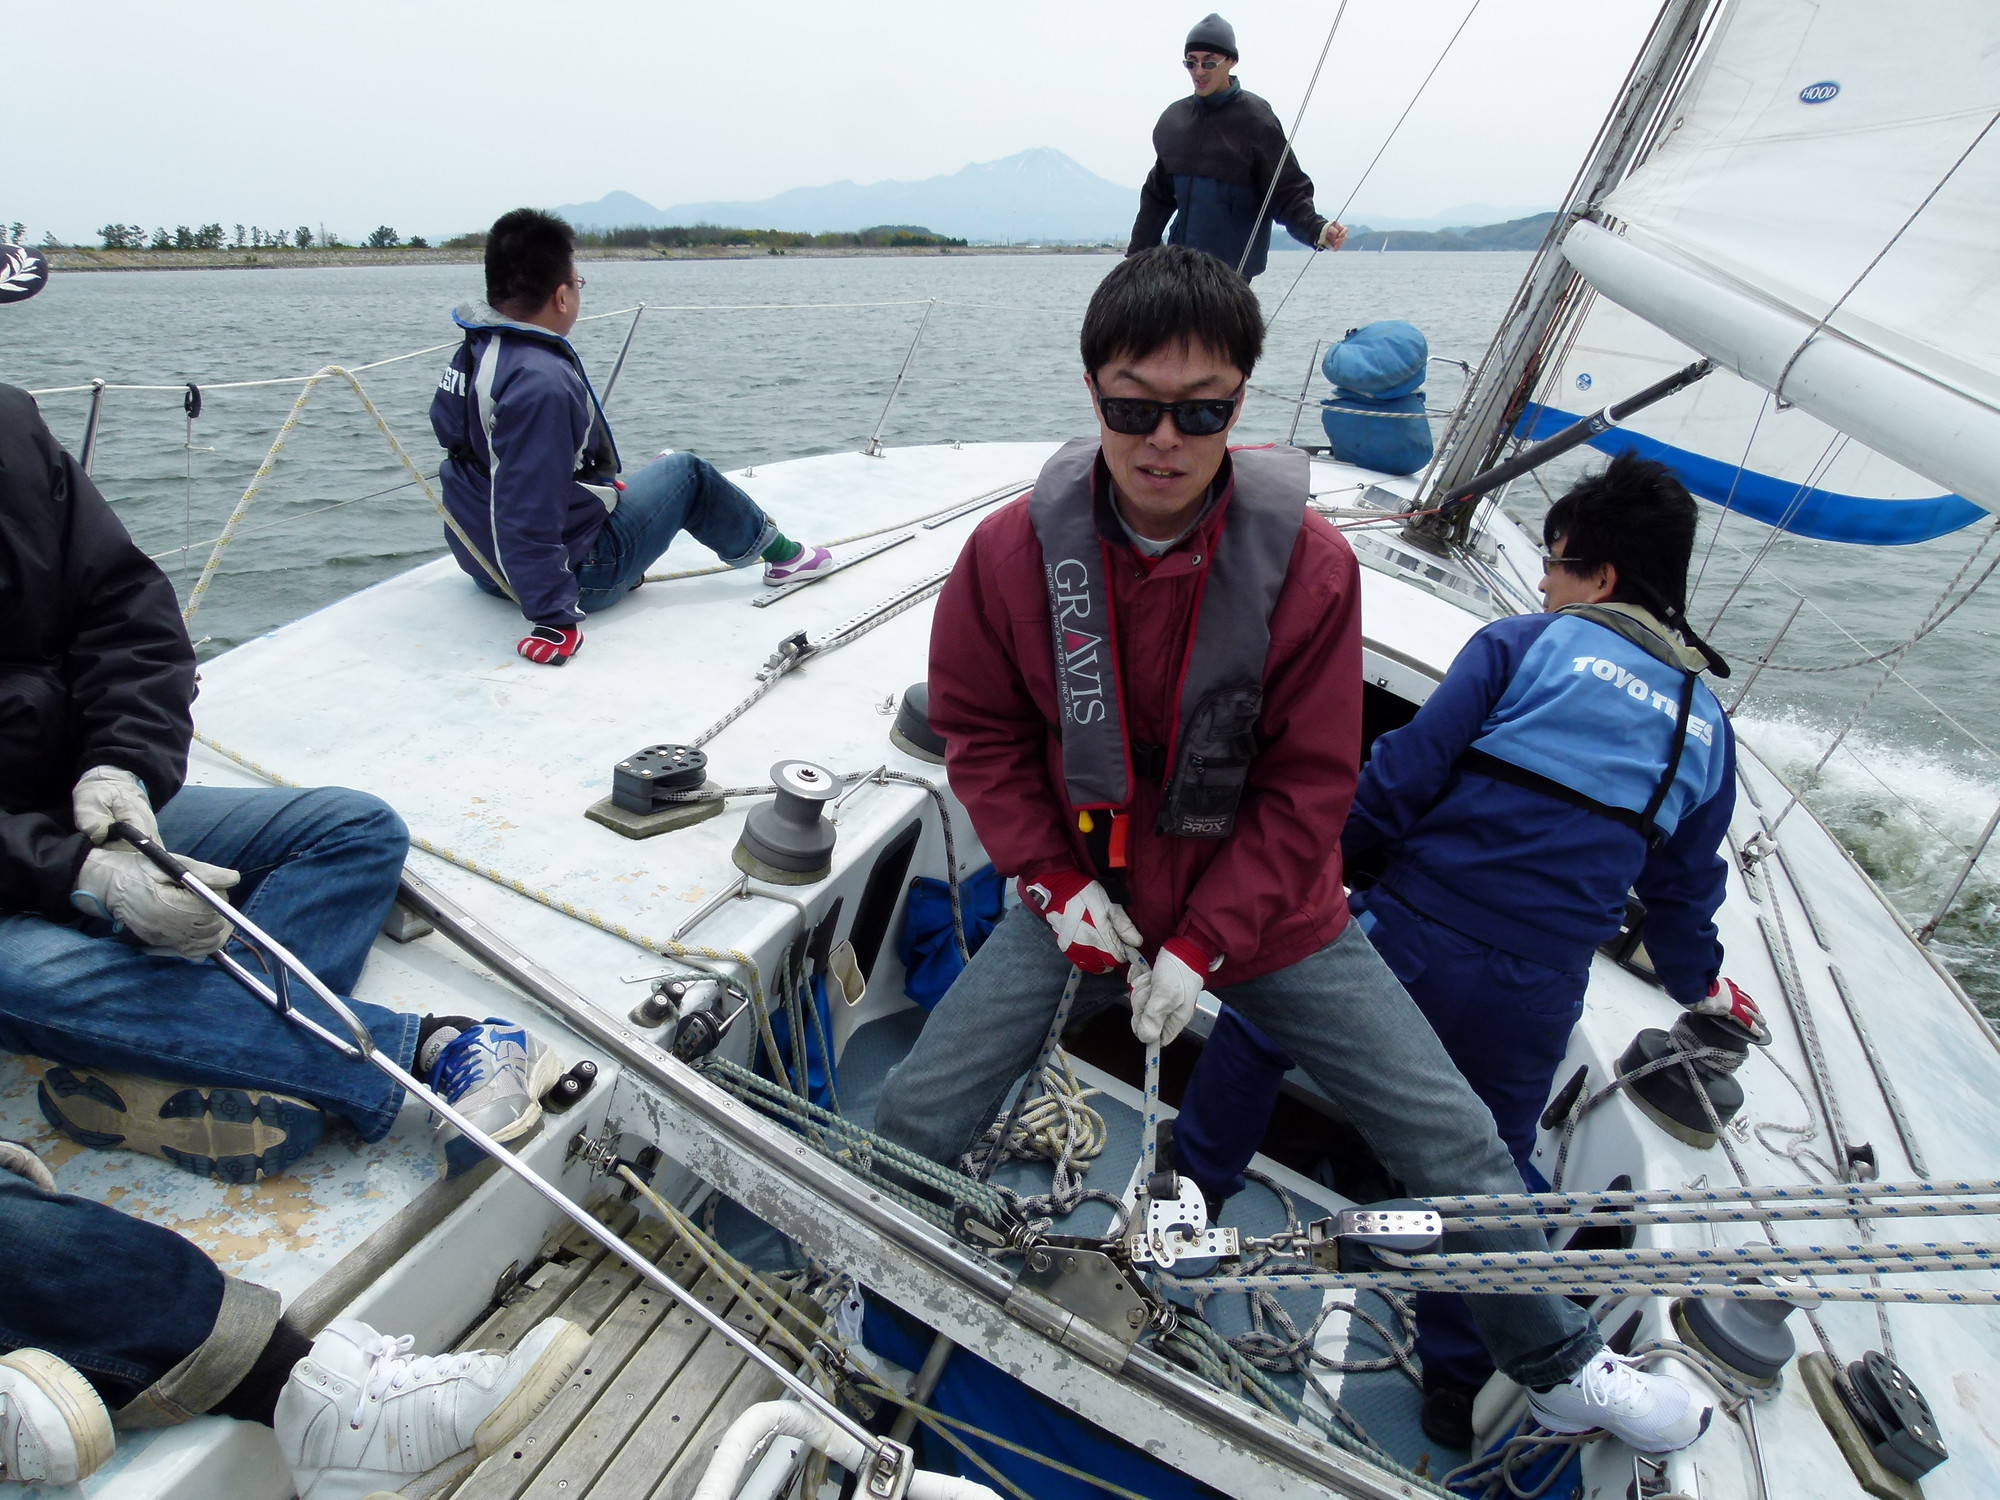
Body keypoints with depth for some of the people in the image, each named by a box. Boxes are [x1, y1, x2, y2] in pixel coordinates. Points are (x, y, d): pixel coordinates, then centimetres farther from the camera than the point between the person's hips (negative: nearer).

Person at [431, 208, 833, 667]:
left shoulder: (474, 353, 2)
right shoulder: (541, 381, -29)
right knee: (687, 473, 10)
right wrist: (554, 619, -31)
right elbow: (526, 515, -34)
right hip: (577, 571, -9)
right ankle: (783, 554, 26)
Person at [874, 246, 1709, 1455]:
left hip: (1266, 905, 0)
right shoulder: (1014, 549, -15)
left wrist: (1201, 948, -16)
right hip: (1085, 894, 1)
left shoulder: (1309, 562, -17)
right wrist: (1059, 888, -11)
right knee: (913, 1126, -2)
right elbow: (980, 730, -3)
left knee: (1454, 1141, 6)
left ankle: (1561, 1366, 38)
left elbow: (1308, 787, -11)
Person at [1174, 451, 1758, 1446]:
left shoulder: (1524, 645, -3)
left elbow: (1404, 773, -10)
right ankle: (1458, 1384, 38)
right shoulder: (1706, 726, 13)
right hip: (1533, 1003, 5)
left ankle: (1193, 1181, 38)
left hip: (1414, 937, -4)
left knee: (1256, 1028, 21)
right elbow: (1685, 884, 23)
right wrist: (1698, 983, 41)